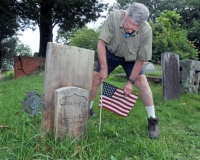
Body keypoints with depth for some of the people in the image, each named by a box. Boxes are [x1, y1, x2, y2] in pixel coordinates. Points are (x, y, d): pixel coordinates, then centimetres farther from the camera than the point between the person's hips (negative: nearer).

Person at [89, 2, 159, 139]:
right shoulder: (114, 17, -34)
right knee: (96, 77, -4)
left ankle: (152, 120, -5)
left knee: (141, 81, -17)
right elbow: (102, 42, -27)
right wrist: (104, 67, -29)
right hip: (111, 53, 1)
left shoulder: (146, 30, -34)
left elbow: (141, 59, -24)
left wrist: (130, 81, -22)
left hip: (131, 59, -1)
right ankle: (88, 109, 18)